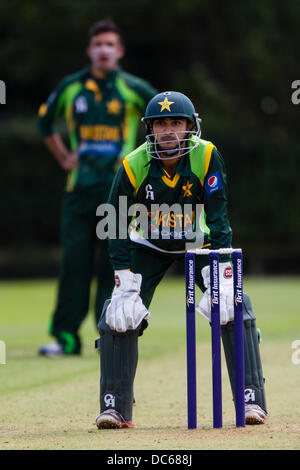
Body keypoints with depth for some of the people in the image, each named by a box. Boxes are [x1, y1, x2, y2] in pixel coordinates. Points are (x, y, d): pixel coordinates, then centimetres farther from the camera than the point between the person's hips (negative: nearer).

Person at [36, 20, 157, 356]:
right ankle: (66, 337, 0)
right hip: (80, 187, 2)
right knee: (74, 261, -2)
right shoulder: (70, 88, 8)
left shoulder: (133, 89, 1)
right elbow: (45, 120, 25)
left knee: (114, 262, -4)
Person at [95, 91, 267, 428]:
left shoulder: (206, 157, -25)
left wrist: (221, 282, -29)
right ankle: (114, 408, -3)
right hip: (149, 246, 0)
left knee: (235, 307, -17)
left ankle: (252, 401, -8)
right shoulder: (133, 167, -23)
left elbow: (218, 220, -23)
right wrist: (126, 288, -23)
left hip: (198, 244, 0)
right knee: (118, 315, -14)